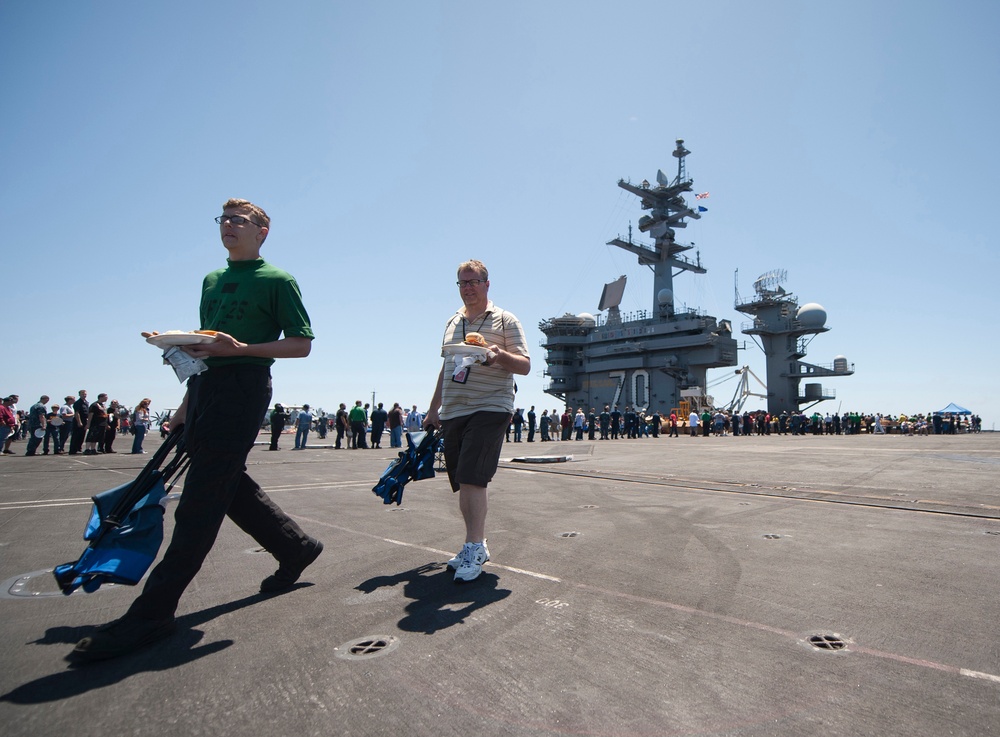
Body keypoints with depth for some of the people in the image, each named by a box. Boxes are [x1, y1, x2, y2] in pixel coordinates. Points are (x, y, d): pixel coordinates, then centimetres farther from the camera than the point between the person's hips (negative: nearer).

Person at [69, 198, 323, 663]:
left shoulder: (277, 281, 0)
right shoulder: (211, 281, 23)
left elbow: (301, 344, -6)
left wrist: (240, 348, -18)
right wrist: (185, 406, 18)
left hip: (243, 387, -8)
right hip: (204, 389, 8)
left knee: (201, 500, -8)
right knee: (231, 486, 12)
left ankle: (153, 612, -3)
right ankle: (295, 547, 28)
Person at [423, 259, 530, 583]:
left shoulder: (504, 320, 1)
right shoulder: (452, 322, 19)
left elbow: (525, 366, -4)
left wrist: (500, 355, -24)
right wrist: (433, 409, 23)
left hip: (489, 409, -6)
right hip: (452, 412, 6)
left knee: (472, 479, -15)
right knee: (463, 483, 8)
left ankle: (475, 548, -4)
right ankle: (476, 545, 20)